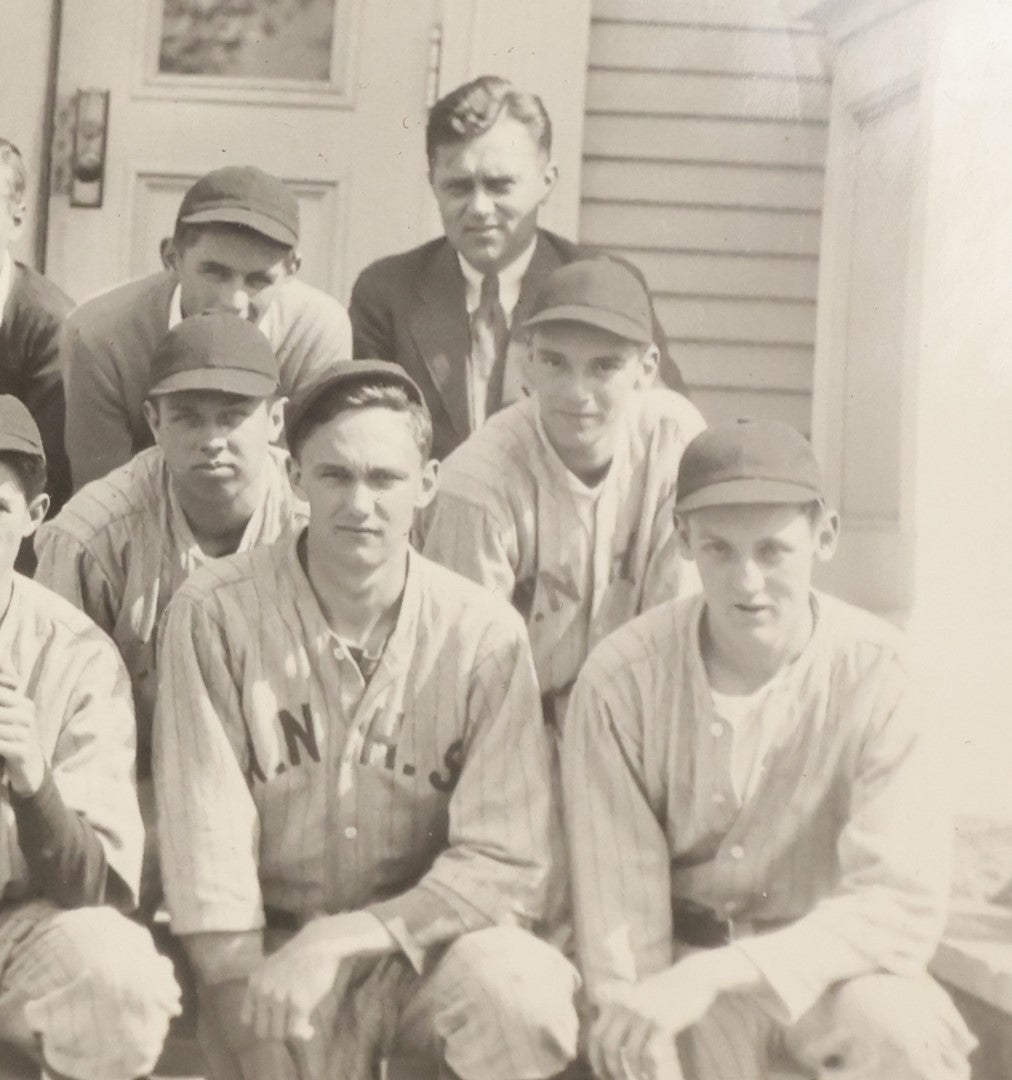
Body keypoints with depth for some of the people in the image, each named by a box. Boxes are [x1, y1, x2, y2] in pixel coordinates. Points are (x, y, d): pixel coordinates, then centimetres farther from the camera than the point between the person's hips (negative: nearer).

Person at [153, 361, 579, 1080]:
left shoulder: (485, 635, -8)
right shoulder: (215, 615, -10)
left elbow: (504, 861, -9)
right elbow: (207, 856, -11)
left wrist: (343, 938, -20)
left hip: (430, 934, 0)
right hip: (275, 942, 0)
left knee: (524, 1001, -27)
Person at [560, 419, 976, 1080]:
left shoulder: (877, 672, -17)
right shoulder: (621, 680, -14)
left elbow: (903, 901, -22)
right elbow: (619, 906, -12)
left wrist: (715, 974, -31)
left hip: (827, 962, -1)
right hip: (684, 958, 1)